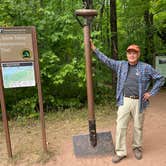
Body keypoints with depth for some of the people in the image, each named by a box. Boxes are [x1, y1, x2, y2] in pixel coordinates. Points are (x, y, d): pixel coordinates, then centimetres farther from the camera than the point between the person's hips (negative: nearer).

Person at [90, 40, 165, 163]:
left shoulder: (146, 67, -2)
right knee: (120, 126, -1)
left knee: (138, 127, 12)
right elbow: (106, 60, 8)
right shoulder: (121, 65, 5)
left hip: (139, 102, -1)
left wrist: (151, 93, -2)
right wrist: (94, 49, 4)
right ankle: (121, 152, 12)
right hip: (124, 101, 2)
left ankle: (137, 148, 34)